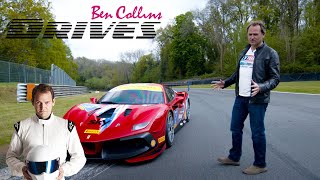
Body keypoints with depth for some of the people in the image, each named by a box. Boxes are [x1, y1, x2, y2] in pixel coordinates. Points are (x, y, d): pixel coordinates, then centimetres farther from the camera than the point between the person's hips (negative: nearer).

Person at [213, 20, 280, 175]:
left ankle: (260, 165, 19)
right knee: (235, 128, 15)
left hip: (257, 100, -7)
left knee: (257, 132, 2)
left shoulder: (270, 53, -7)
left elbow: (275, 78, -12)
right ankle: (234, 157, 32)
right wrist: (225, 83, 14)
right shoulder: (244, 52, 14)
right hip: (240, 98, 7)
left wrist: (261, 87, -28)